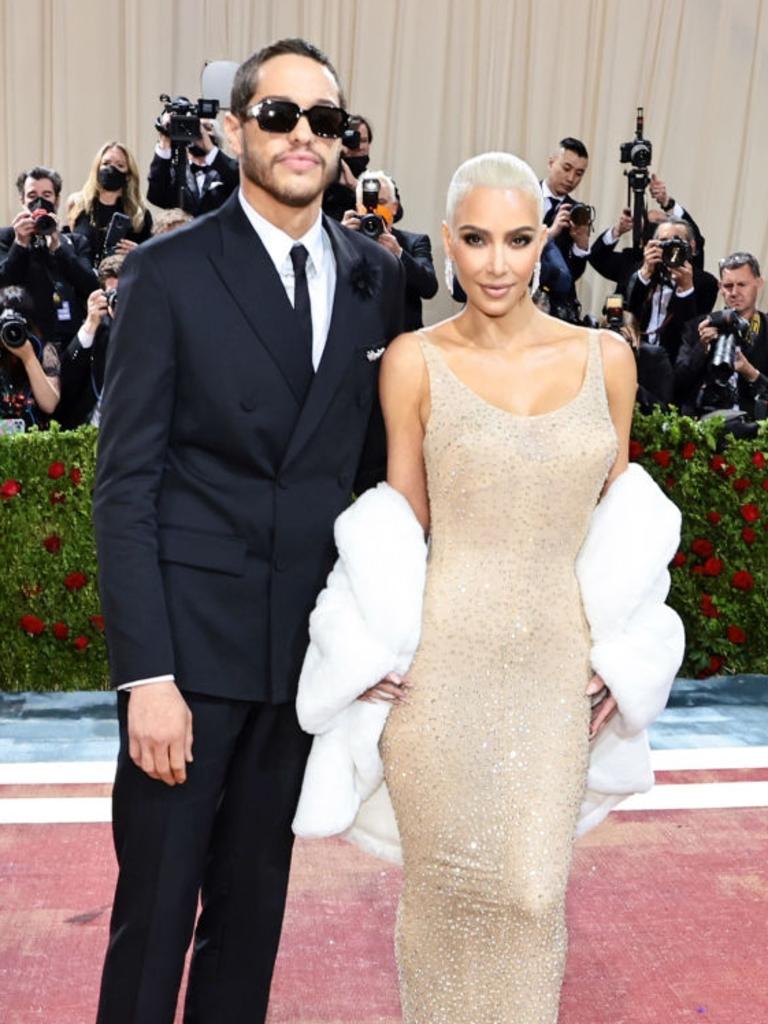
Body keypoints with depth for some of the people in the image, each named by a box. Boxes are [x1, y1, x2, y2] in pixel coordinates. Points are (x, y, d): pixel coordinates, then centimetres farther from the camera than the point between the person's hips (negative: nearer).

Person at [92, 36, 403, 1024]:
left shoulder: (375, 275, 6)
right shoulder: (168, 272, -5)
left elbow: (375, 456, 9)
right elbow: (124, 484, -9)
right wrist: (146, 674, -14)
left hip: (311, 642, 4)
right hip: (191, 641, -3)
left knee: (256, 895, 18)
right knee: (155, 902, 8)